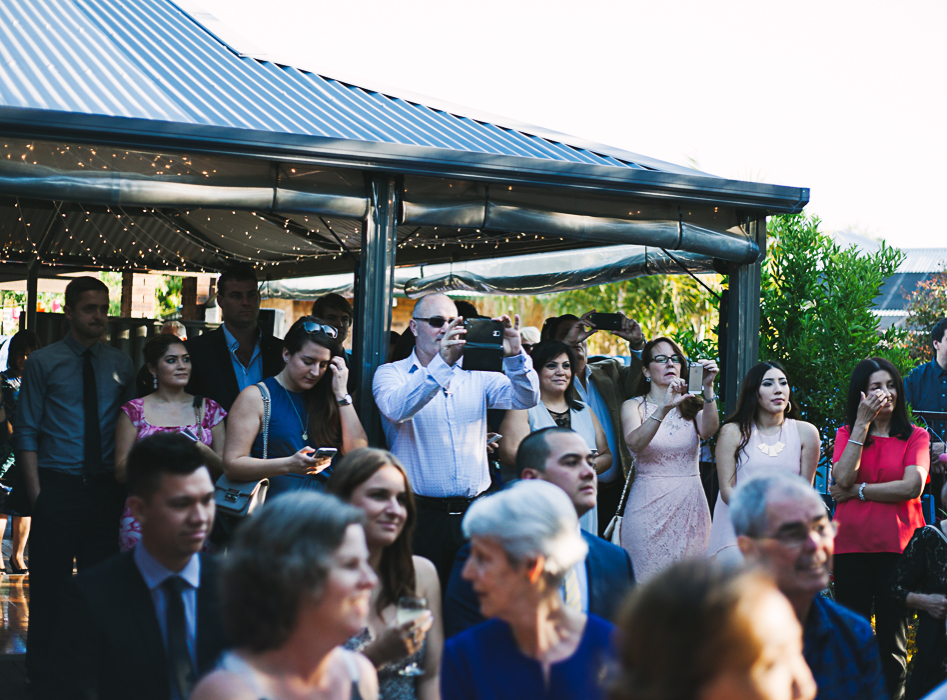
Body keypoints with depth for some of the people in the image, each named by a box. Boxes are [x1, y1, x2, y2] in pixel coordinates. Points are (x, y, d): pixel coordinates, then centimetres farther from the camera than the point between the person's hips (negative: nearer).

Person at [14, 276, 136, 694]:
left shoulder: (120, 364, 8)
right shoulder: (43, 362, -1)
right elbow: (26, 431, -2)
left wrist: (128, 484, 1)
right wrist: (36, 492, -9)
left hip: (106, 489, 3)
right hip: (58, 488, -3)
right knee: (49, 586, 3)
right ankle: (42, 676, 15)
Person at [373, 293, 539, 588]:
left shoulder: (476, 375, 12)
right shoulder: (391, 373, 2)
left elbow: (525, 398, -1)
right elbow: (397, 409, -20)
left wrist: (515, 355, -20)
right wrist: (442, 363, -30)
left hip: (475, 511, 3)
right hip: (422, 516, -3)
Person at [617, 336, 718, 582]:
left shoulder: (691, 405, 10)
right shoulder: (633, 406, 4)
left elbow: (708, 431, -12)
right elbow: (635, 443, -17)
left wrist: (707, 389, -25)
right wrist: (664, 408, -30)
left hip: (690, 504, 2)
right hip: (650, 504, -2)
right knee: (648, 578, -4)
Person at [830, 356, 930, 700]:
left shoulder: (916, 437, 4)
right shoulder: (846, 433, 9)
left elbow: (912, 487, -12)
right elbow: (843, 479, -9)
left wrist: (858, 491, -8)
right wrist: (862, 424, -10)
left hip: (898, 545, -1)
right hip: (852, 545, 1)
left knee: (891, 637, 4)